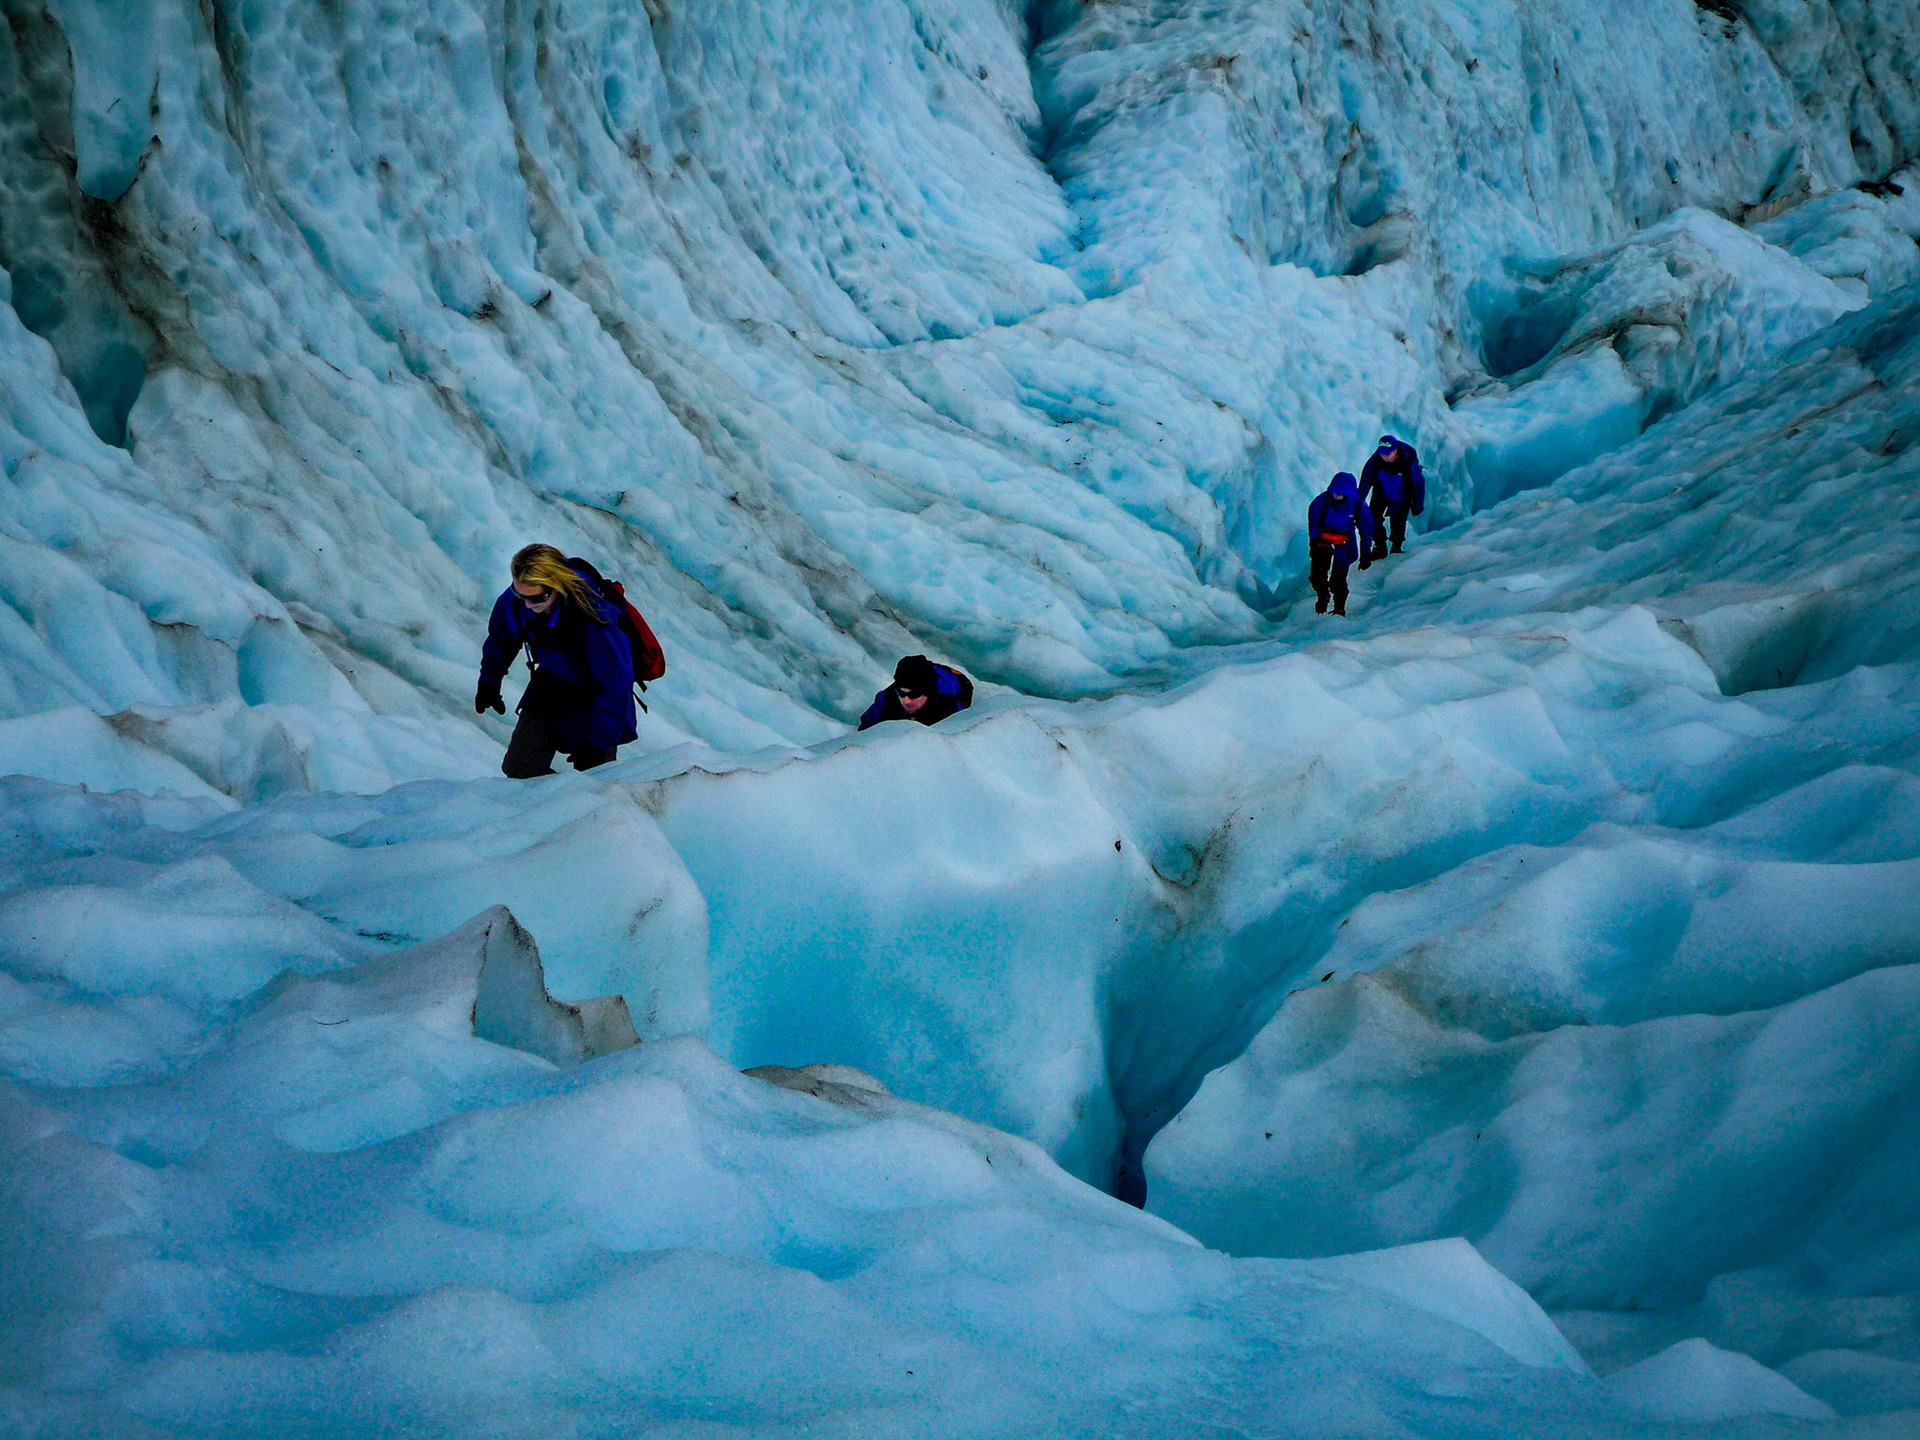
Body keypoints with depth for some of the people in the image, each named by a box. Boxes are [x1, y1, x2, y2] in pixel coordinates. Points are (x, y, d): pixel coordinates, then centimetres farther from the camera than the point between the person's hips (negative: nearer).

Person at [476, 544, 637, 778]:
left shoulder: (594, 617, -37)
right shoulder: (515, 600, -20)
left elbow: (616, 684, -29)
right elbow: (501, 639, 5)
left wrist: (598, 743, -26)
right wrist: (489, 683, 19)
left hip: (595, 693, -5)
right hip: (550, 685, 5)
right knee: (520, 770, -3)